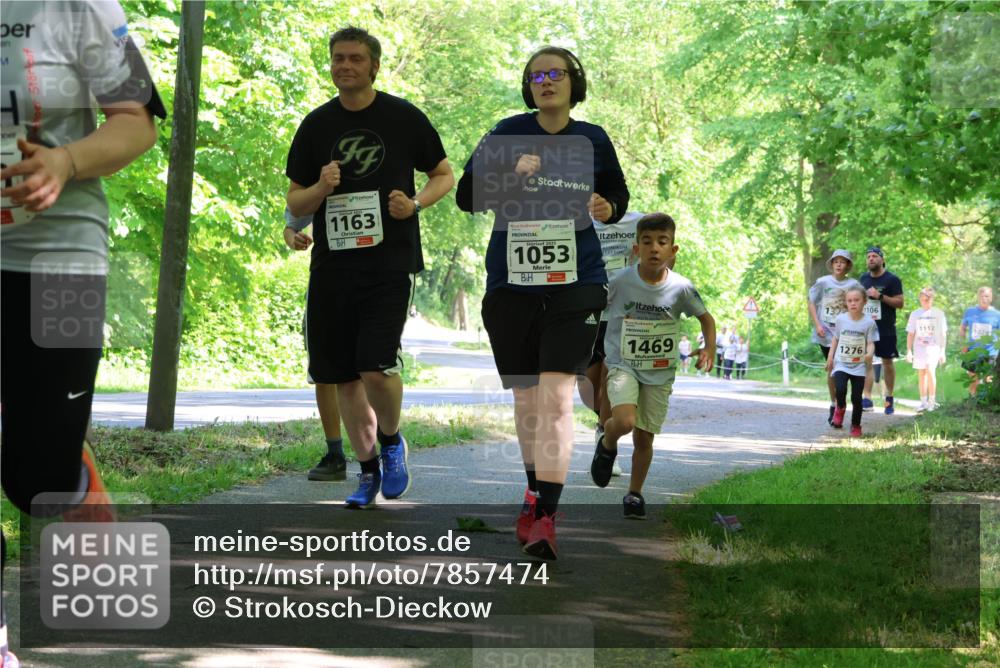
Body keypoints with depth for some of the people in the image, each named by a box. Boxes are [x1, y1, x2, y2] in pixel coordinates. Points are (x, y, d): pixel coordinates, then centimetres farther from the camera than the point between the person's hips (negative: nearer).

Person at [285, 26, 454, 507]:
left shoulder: (404, 118, 2)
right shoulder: (316, 125, 8)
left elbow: (444, 175, 12)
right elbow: (294, 204, 12)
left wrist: (415, 204, -8)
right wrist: (321, 188, -10)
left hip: (390, 263, -3)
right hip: (333, 265, 4)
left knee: (376, 368, -17)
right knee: (344, 377, 6)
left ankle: (392, 441, 13)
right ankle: (367, 469, 22)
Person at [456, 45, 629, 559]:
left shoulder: (593, 140, 6)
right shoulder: (508, 135, 2)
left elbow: (618, 196, 20)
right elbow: (466, 197, -1)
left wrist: (608, 209, -3)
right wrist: (510, 174, -18)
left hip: (576, 285, -1)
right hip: (511, 285, 1)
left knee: (556, 397, -14)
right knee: (525, 398, 13)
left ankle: (544, 517, -17)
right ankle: (535, 492, 35)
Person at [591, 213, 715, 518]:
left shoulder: (681, 288, -10)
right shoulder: (619, 282, -14)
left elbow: (706, 318, 6)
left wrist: (709, 349, -9)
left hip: (660, 372, 2)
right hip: (623, 365, -2)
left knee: (644, 437, 7)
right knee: (624, 421, -26)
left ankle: (634, 494, 28)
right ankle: (607, 446, 9)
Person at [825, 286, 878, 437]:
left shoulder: (868, 322, -7)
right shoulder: (840, 319, -1)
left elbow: (870, 343, -6)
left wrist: (870, 353, -27)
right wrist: (830, 357, 8)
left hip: (859, 366, 0)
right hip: (841, 364, 0)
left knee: (857, 397, 2)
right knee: (840, 389, -22)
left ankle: (856, 426, 21)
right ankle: (840, 408, 11)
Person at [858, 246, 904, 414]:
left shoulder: (892, 279, -4)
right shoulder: (863, 279, 12)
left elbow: (900, 303, -9)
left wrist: (880, 296, -20)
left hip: (886, 329, -3)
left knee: (887, 362, 6)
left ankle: (889, 398, 18)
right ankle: (867, 399, -12)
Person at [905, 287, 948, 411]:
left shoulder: (938, 313, 2)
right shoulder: (915, 314, 8)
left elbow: (943, 334, 4)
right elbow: (910, 334, 10)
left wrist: (942, 351, 1)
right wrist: (909, 351, 5)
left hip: (933, 347, -3)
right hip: (919, 349, 3)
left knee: (930, 371, -18)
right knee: (921, 375, 4)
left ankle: (932, 401, -10)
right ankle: (923, 402, 11)